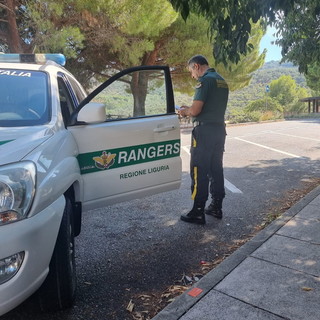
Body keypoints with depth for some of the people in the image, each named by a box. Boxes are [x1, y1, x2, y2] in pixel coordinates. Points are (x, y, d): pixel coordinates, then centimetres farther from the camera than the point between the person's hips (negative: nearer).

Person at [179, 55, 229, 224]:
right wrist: (190, 109, 18)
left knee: (199, 171, -4)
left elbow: (195, 110, -19)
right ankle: (216, 207, 23)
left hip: (204, 130, -9)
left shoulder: (205, 80, -12)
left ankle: (198, 213, 1)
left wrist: (185, 111, 2)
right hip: (219, 129, 9)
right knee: (216, 169, 14)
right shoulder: (222, 81, 16)